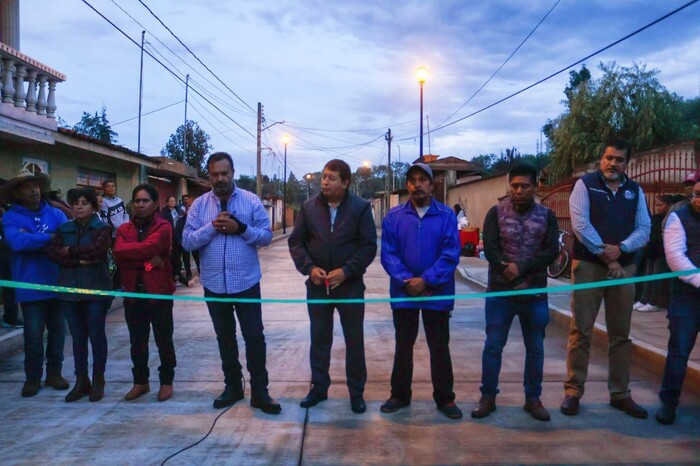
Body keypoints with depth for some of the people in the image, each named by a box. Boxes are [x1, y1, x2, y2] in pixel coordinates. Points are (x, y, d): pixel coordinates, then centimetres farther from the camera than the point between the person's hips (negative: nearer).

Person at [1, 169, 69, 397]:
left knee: (58, 330, 11)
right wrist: (50, 238, -16)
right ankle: (33, 377, 21)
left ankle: (54, 373, 26)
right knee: (33, 335, 4)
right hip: (31, 287, -3)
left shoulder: (54, 213, 5)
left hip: (57, 284, 3)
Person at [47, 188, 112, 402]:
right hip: (70, 289, 4)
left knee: (96, 334, 3)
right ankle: (81, 381, 19)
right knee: (77, 335, 9)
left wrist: (69, 251, -6)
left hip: (96, 289, -4)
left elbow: (95, 250, -18)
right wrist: (79, 260, -12)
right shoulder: (64, 229, 11)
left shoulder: (102, 228, -1)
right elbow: (52, 253, -2)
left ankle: (98, 381, 14)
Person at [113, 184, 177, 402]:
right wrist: (146, 261, -17)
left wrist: (129, 251, -10)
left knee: (163, 340, 7)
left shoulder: (163, 227, -6)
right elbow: (117, 255, -9)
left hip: (159, 293, -4)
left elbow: (148, 248, -24)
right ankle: (140, 382, 28)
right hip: (133, 294, 4)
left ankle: (166, 381, 22)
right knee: (137, 341, 14)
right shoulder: (124, 229, 8)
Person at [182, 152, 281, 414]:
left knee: (254, 337, 1)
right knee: (225, 338, 15)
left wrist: (240, 228, -19)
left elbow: (266, 236, -5)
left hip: (246, 282, -2)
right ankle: (233, 387, 30)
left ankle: (260, 392, 12)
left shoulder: (251, 201, -3)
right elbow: (187, 242, -4)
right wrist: (212, 227, -18)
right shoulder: (199, 205, 1)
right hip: (214, 284, 3)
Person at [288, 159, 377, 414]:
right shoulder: (309, 206, 1)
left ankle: (356, 393, 23)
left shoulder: (360, 207, -6)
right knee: (319, 340, 13)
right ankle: (319, 388, 29)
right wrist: (309, 268, -11)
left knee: (354, 342, 8)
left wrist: (346, 271, -18)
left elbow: (369, 246, -8)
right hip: (317, 285, 2)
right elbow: (296, 241, 4)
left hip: (350, 285, -2)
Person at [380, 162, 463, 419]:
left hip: (437, 293, -1)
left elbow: (450, 254, -10)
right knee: (403, 346, 14)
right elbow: (388, 254, -4)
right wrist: (406, 280, -17)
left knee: (439, 347, 9)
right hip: (403, 293, 1)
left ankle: (445, 398, 25)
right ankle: (400, 394, 29)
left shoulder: (446, 215, -3)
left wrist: (426, 280, -17)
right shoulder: (394, 216, 1)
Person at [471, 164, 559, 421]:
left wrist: (521, 268, -19)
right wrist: (512, 278, -17)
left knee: (535, 348, 10)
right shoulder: (496, 213, 0)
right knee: (493, 346, 4)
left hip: (536, 293, 2)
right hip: (500, 292, -1)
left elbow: (552, 252, -6)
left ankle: (533, 398, 25)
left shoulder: (547, 216, 4)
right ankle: (488, 397, 17)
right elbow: (490, 250, -8)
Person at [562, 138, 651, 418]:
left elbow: (643, 230, 4)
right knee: (581, 331, -1)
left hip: (624, 268, 4)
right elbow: (580, 225, -10)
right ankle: (573, 392, 7)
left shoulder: (635, 191, 11)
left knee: (620, 334, 10)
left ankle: (620, 394, 20)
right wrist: (606, 256, -12)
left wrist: (620, 250, -15)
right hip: (588, 266, -4)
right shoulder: (585, 185, 0)